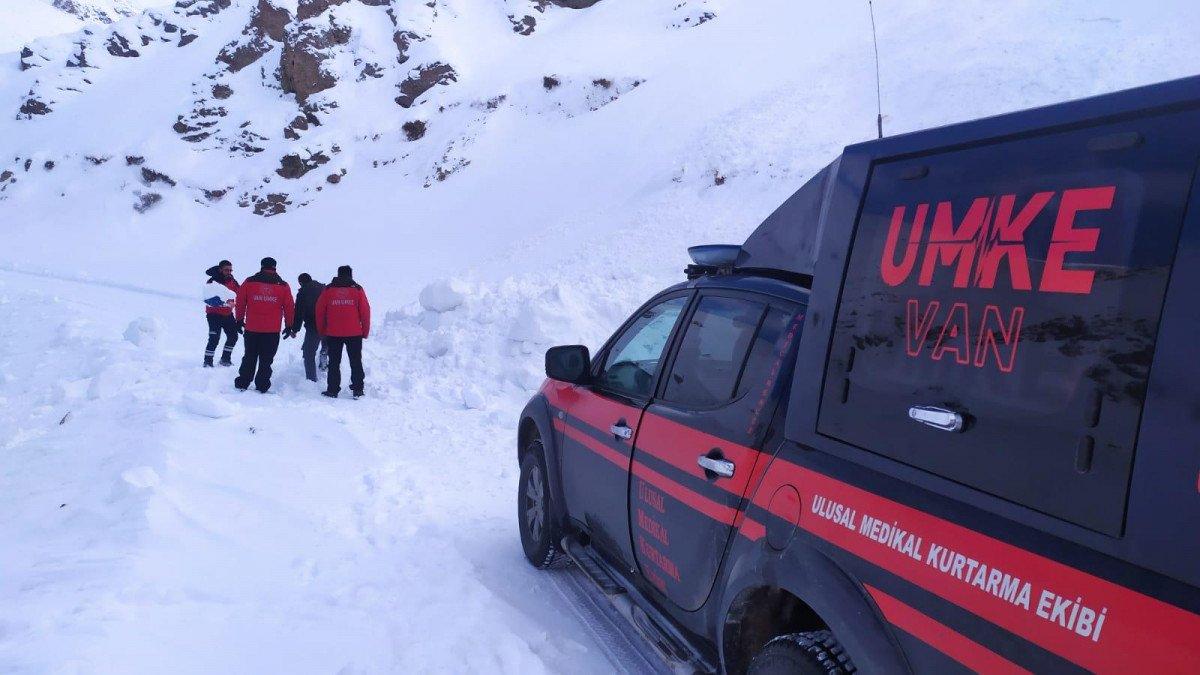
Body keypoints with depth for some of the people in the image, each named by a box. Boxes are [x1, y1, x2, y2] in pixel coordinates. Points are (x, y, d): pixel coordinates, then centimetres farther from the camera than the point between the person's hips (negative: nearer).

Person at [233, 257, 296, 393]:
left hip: (251, 329, 1)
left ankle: (242, 384, 15)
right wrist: (289, 326, 12)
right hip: (272, 331, -1)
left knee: (249, 358, 14)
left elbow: (240, 302, 6)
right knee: (266, 360, 5)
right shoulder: (283, 286, 1)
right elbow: (289, 308, 4)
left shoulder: (249, 282, 3)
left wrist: (239, 320, 17)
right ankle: (262, 387, 4)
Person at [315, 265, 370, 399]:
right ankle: (357, 390, 6)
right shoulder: (357, 289, 1)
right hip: (354, 333, 0)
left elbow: (320, 311, 5)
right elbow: (365, 312, -1)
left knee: (334, 363, 9)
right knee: (356, 362, 8)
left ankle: (333, 390, 8)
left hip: (333, 334, 0)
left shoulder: (328, 289, 4)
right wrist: (365, 332, 7)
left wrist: (322, 330, 14)